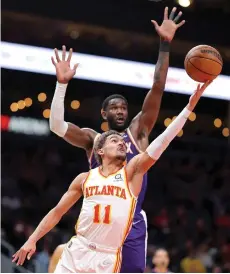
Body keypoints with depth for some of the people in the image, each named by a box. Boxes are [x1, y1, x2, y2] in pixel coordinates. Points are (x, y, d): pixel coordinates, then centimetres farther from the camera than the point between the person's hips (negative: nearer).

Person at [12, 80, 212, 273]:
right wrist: (32, 239, 8)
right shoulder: (85, 178, 9)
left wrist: (189, 106, -17)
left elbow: (162, 141, -9)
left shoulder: (132, 172, 1)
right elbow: (57, 212, 15)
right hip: (77, 250, 2)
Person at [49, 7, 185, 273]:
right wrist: (62, 83, -15)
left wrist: (165, 45, -8)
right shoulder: (92, 138, 10)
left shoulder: (138, 132, 10)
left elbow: (157, 90, 1)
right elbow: (56, 125, -6)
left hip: (133, 222, 0)